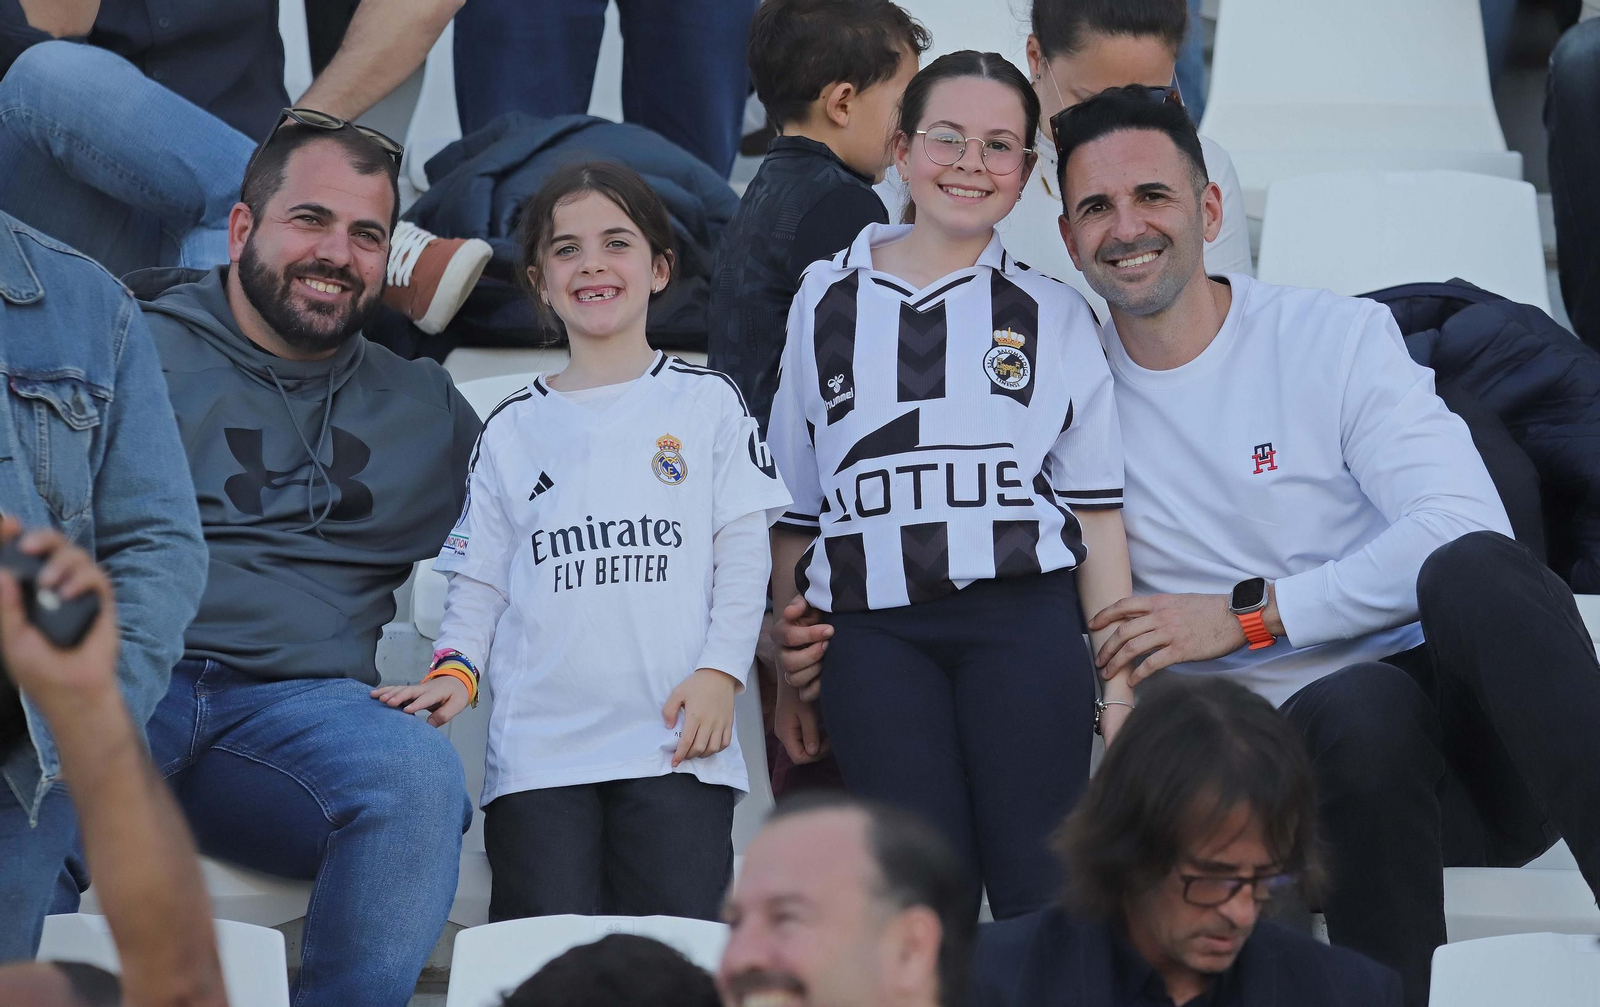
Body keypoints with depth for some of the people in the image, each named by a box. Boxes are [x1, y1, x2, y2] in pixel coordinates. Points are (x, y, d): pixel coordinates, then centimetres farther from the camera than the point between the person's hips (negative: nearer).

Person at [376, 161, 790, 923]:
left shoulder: (706, 403, 13)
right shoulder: (513, 430, 18)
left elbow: (743, 553, 7)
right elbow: (479, 580, 16)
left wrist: (720, 671, -6)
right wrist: (455, 670, -2)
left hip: (674, 742, -1)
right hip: (537, 748, 2)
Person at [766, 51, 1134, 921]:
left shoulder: (1054, 316, 13)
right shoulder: (825, 303, 14)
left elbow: (1096, 514, 10)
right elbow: (794, 511, 16)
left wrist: (1120, 681, 3)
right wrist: (789, 678, 14)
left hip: (1025, 625, 0)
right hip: (872, 631, 0)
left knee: (1043, 894, -8)